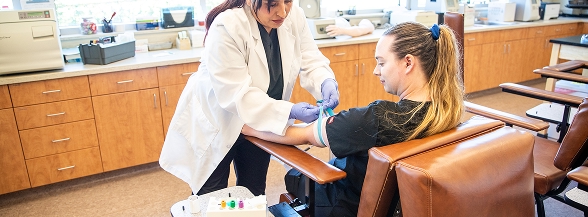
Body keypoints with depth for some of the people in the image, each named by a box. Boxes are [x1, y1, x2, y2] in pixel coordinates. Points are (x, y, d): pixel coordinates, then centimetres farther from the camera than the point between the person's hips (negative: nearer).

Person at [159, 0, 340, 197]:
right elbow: (235, 94, -31)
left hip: (260, 123, 5)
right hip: (217, 122, -5)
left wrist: (326, 83, -31)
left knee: (254, 195, 19)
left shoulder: (295, 17, -11)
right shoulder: (227, 27, -29)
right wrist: (290, 111, -38)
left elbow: (311, 62, -9)